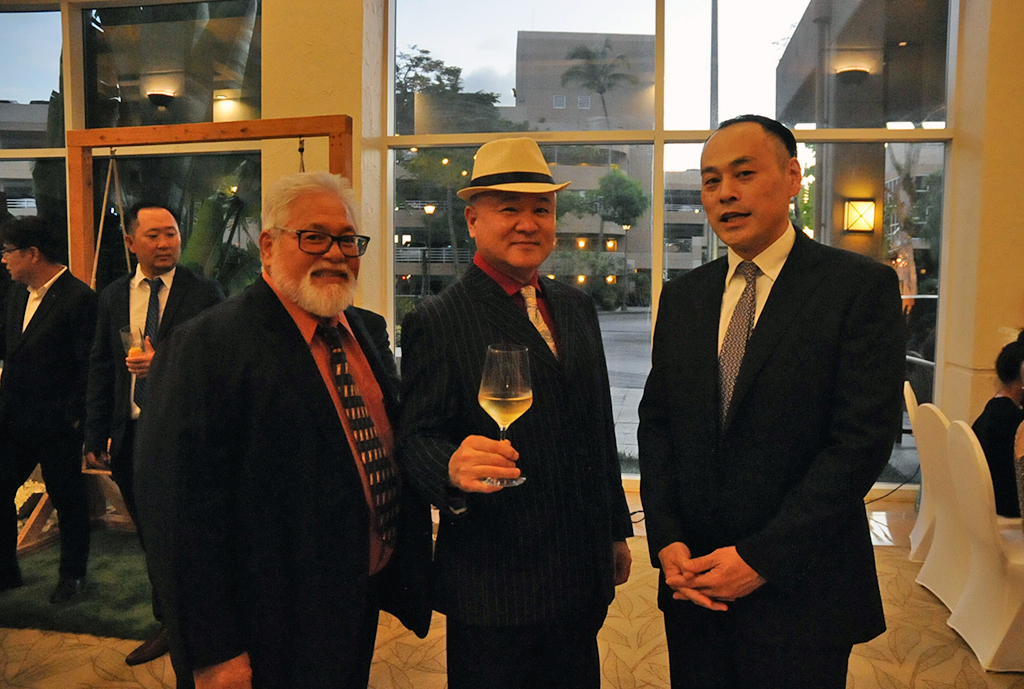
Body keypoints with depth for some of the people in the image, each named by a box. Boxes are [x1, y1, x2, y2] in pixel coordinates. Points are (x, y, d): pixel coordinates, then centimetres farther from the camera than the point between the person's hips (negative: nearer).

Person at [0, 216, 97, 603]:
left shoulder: (79, 297, -16)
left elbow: (90, 365, -17)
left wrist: (75, 415, -17)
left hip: (57, 425, -7)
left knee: (68, 499, 9)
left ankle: (73, 574, 28)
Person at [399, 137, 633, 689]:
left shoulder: (577, 308, 10)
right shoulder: (436, 322, -11)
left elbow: (599, 425, 14)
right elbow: (417, 439, -14)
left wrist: (617, 530, 16)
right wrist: (452, 466, -36)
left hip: (584, 576, 6)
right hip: (493, 586, -6)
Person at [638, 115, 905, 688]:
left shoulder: (863, 287, -8)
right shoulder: (683, 297, 7)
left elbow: (863, 439, -14)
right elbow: (656, 422, 6)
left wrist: (762, 557, -16)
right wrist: (667, 540, -5)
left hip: (799, 589, -3)